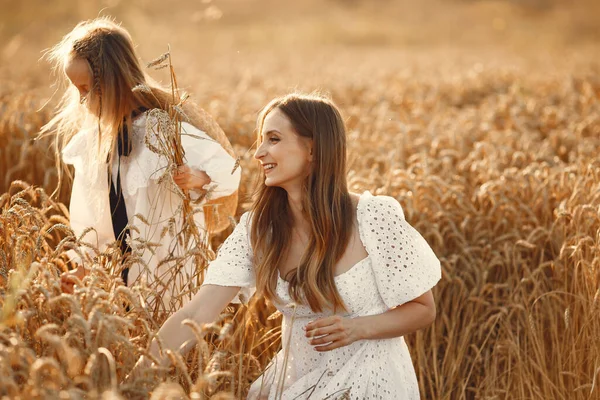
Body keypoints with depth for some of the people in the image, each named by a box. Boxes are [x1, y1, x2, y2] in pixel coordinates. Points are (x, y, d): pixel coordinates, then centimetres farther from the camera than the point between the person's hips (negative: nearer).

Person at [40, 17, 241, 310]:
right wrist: (83, 265, 5)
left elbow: (227, 170, -11)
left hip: (171, 273, -5)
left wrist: (199, 179, -31)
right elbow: (90, 214, 8)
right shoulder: (90, 137, 1)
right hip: (119, 273, 5)